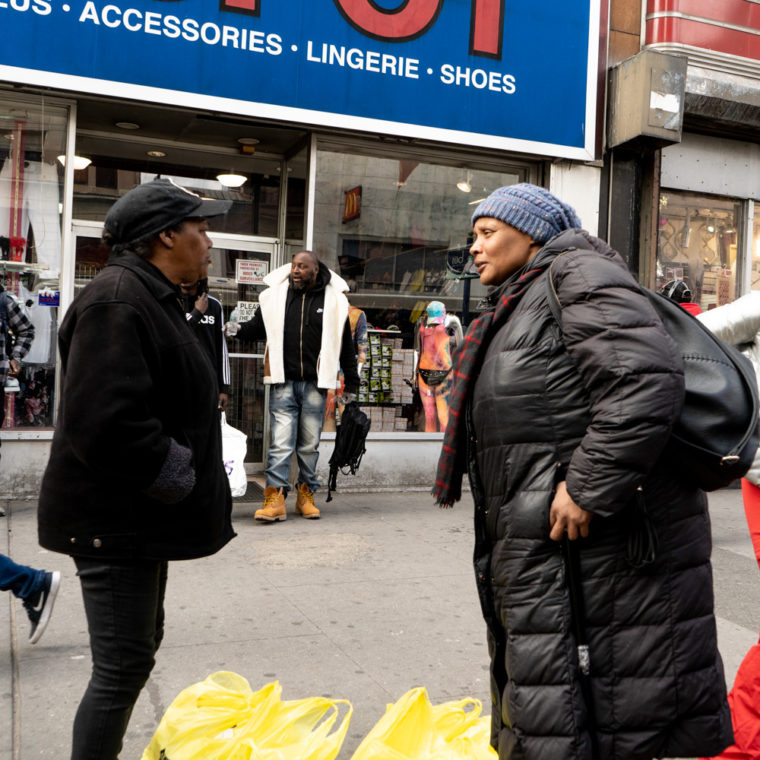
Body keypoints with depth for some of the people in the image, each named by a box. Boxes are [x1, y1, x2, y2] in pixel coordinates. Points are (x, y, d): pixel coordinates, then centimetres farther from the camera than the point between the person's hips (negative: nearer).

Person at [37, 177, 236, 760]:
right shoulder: (119, 299, -21)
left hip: (140, 513, 11)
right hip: (116, 519, -11)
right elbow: (106, 423, -30)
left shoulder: (151, 296, 13)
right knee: (123, 665, -2)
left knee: (140, 645, 22)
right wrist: (180, 477, -18)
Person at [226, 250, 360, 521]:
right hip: (283, 382, 0)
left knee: (309, 445, 8)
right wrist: (239, 329, -3)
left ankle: (306, 494, 19)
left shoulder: (334, 301, 5)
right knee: (280, 442, -6)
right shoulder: (274, 296, 8)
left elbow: (345, 345, 11)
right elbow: (258, 327, 19)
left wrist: (351, 383, 12)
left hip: (314, 385, 0)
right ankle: (275, 498, -5)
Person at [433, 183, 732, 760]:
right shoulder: (516, 308, 22)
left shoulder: (577, 273, -8)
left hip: (610, 546, -10)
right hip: (545, 554, 10)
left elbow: (649, 378, -23)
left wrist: (588, 487, -23)